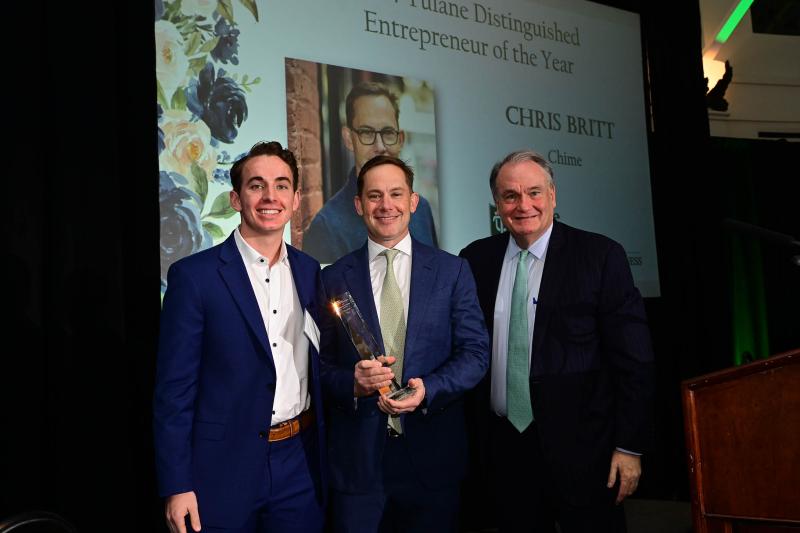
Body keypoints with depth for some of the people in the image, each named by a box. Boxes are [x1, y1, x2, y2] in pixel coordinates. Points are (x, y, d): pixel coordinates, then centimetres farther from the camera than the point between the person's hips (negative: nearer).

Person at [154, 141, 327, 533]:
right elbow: (174, 389, -9)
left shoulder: (308, 271, 5)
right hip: (224, 468, -4)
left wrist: (323, 456, 9)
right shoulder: (194, 275, -10)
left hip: (300, 466, 4)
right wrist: (176, 486, -11)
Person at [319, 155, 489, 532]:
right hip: (357, 456, 0)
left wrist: (428, 389, -17)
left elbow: (475, 352, -1)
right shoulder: (333, 279, 2)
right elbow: (321, 363, 3)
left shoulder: (452, 271, 2)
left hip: (433, 454, 0)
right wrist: (353, 382, -18)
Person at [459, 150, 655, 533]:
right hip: (504, 446, 3)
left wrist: (629, 445, -8)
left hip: (580, 447, -3)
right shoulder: (476, 259, 2)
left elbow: (632, 358, -7)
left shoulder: (600, 256, -8)